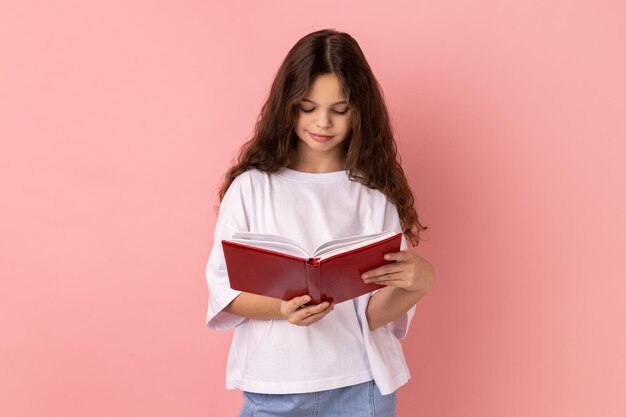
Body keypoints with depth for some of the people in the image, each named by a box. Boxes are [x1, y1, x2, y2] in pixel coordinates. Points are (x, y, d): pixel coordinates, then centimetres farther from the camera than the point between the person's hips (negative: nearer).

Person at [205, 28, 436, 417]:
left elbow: (377, 312, -6)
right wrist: (282, 308, -22)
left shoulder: (375, 193, -4)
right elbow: (224, 287, -5)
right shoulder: (251, 186, -5)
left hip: (360, 385, 1)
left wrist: (420, 283, -25)